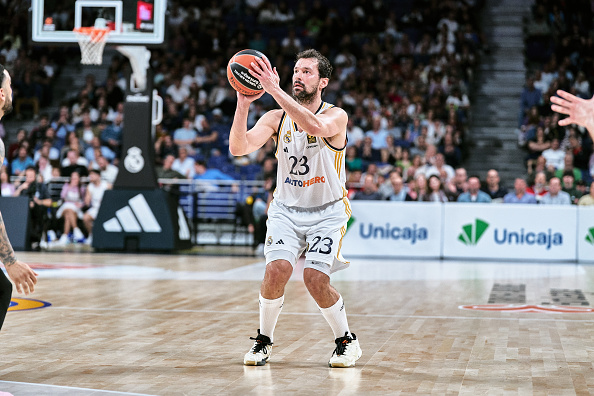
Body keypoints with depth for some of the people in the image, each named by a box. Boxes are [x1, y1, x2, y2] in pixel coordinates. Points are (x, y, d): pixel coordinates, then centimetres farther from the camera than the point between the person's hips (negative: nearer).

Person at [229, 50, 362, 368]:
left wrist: (274, 89, -43)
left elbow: (314, 126, -38)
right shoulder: (276, 118, -4)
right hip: (286, 209, 2)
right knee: (276, 270, -19)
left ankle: (347, 341, 9)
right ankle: (264, 340, 4)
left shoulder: (336, 116, -13)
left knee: (315, 279, -17)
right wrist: (243, 104, -32)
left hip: (327, 213, -2)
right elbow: (238, 148, -18)